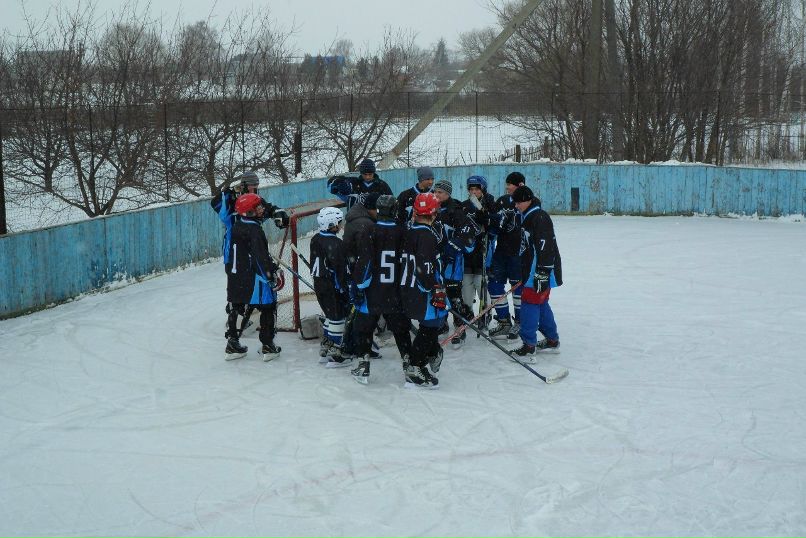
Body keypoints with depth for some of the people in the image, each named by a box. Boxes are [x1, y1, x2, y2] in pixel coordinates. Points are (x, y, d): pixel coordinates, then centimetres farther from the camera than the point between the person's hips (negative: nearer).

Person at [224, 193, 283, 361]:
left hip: (235, 276, 8)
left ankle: (232, 345, 22)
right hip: (253, 277, -8)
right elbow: (261, 255, -23)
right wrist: (272, 273, -19)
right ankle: (268, 347, 7)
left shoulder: (237, 225, 4)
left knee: (236, 308, 17)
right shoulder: (254, 229, -19)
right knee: (268, 308, 6)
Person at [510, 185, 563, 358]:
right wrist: (526, 275, 26)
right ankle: (552, 341, 26)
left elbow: (545, 247, -24)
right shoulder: (529, 217, 16)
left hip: (541, 272, -10)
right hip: (533, 270, 10)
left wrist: (542, 274, -26)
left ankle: (529, 345, -5)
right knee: (541, 304, 16)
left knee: (530, 303, -8)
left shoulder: (539, 217, -17)